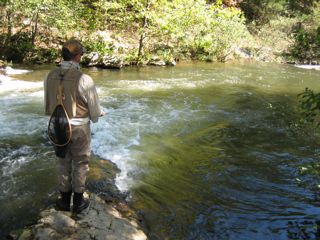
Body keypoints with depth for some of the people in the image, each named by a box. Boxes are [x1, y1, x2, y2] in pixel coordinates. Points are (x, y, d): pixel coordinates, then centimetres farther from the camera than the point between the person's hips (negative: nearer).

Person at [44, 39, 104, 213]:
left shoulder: (51, 76, -6)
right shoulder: (83, 79, -21)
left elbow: (48, 104, 3)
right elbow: (94, 107, -13)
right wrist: (95, 117, 10)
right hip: (79, 128, -4)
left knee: (63, 163, 20)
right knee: (80, 164, 13)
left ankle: (65, 200, 33)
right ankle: (78, 201, 25)